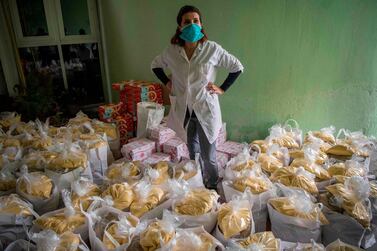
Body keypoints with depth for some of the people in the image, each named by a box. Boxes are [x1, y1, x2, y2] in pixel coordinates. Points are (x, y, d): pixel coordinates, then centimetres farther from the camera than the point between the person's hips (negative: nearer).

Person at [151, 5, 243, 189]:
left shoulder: (212, 49, -11)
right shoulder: (171, 51, -4)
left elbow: (237, 67, 1)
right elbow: (155, 65, 17)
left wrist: (222, 89, -2)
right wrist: (167, 83, 7)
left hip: (205, 110, -3)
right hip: (184, 111, 3)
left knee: (208, 156, 5)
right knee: (192, 153, 18)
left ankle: (212, 188, 29)